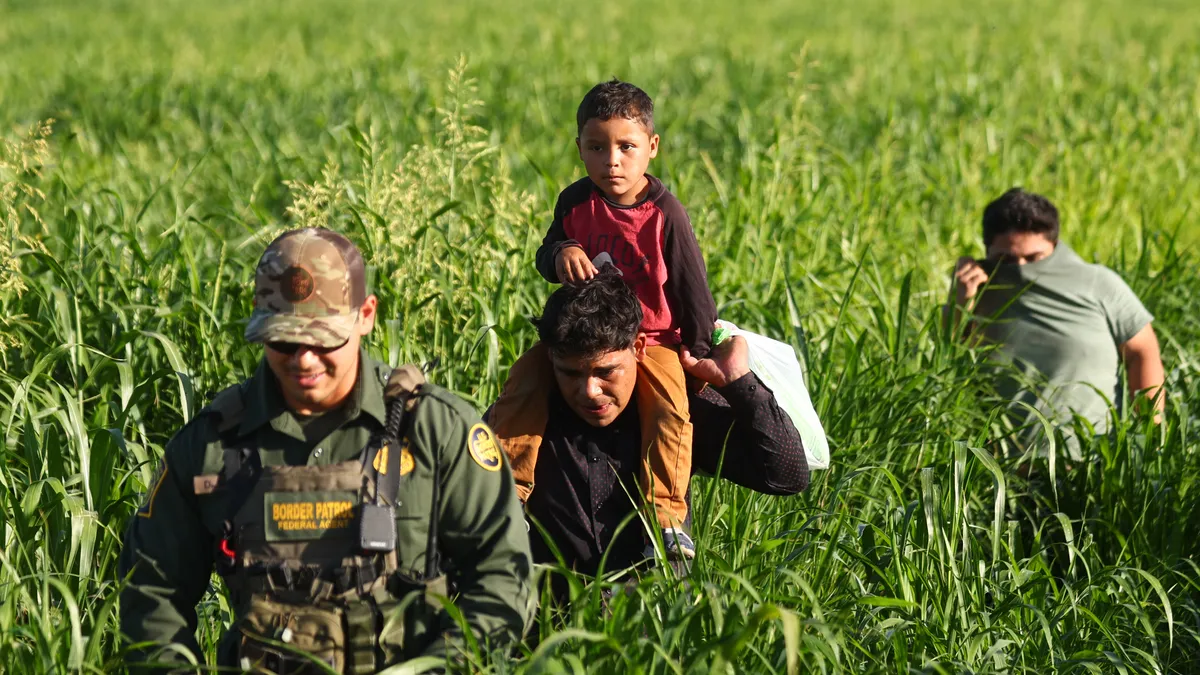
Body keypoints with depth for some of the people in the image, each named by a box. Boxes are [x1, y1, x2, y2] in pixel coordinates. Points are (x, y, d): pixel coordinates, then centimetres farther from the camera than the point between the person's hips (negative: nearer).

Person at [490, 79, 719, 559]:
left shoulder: (665, 213, -12)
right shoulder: (576, 202, -2)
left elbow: (693, 286, -6)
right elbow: (546, 255, 7)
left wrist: (700, 351, -7)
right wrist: (560, 253, -19)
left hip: (652, 338, -4)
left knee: (670, 408, -29)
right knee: (525, 378, -15)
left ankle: (667, 514, -22)